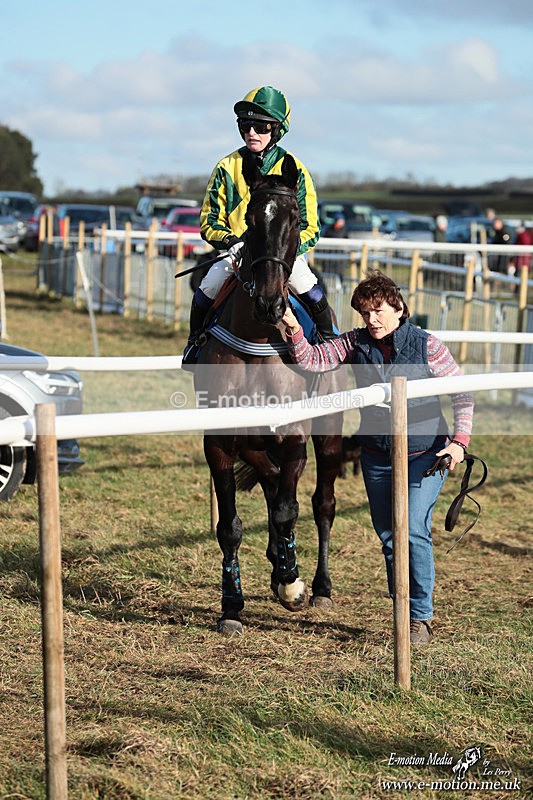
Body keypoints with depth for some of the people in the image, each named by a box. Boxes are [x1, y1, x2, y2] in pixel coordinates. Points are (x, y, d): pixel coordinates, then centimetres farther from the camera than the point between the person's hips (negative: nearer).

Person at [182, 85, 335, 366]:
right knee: (207, 289, -21)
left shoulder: (293, 170, -4)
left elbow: (310, 229, -6)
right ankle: (195, 339, 8)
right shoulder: (228, 167, 0)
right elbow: (209, 220, 2)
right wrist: (233, 243, -19)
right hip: (237, 251, 2)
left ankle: (330, 340, -3)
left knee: (307, 288, -29)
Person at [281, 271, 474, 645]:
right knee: (388, 538, 10)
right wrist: (293, 329, -21)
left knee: (414, 532, -13)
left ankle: (422, 618, -2)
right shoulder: (356, 344, -1)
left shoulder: (427, 346, -10)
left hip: (425, 455, -4)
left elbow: (463, 392, -4)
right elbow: (311, 360, -4)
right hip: (377, 458, 4)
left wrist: (459, 441, -13)